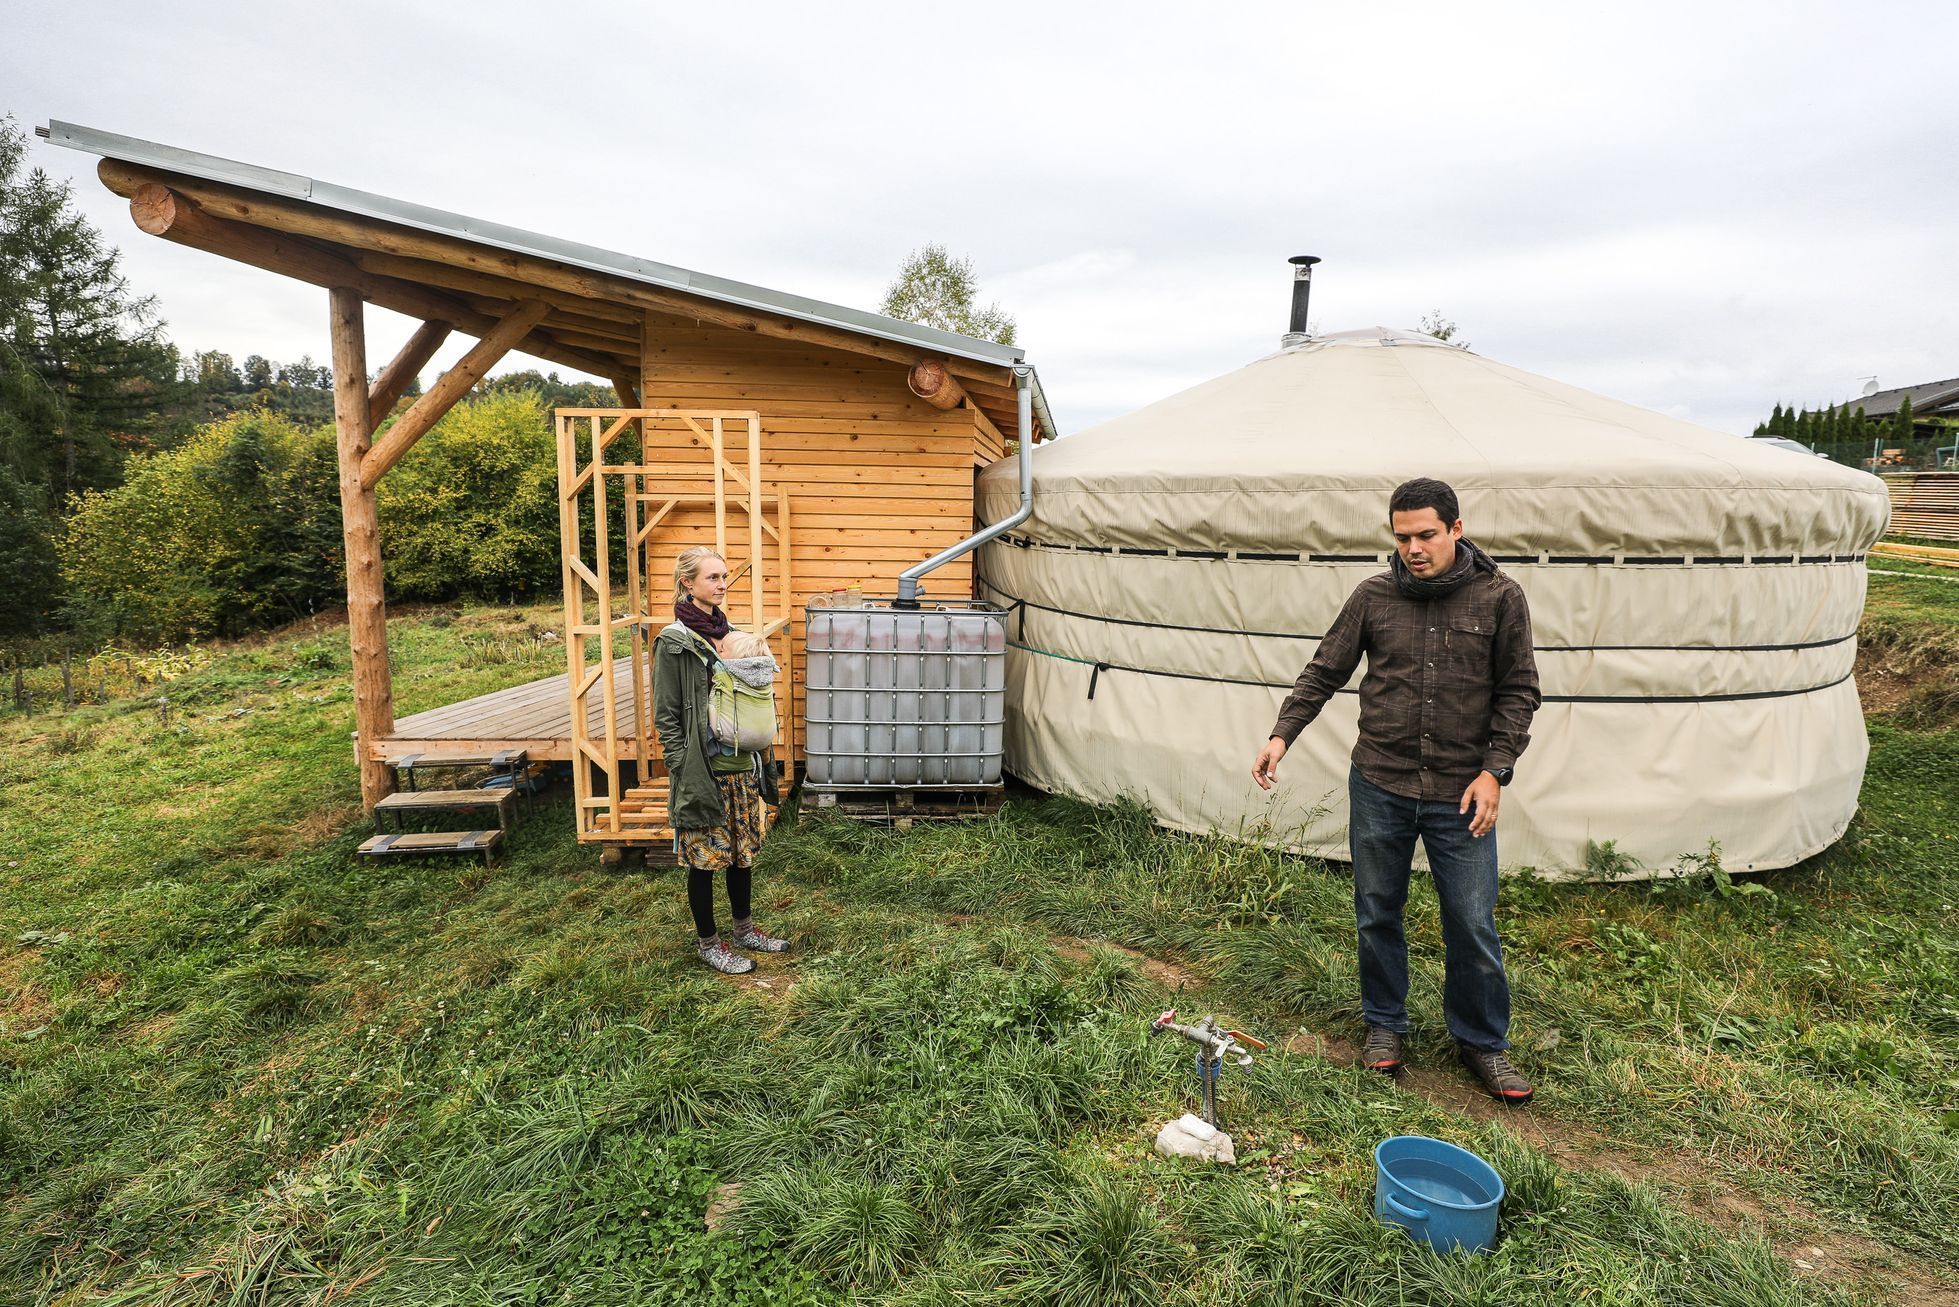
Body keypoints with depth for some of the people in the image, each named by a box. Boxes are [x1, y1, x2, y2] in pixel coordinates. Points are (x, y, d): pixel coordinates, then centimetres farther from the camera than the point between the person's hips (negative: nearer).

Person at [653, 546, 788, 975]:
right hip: (703, 770, -7)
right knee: (705, 858, 5)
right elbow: (666, 717, -12)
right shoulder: (674, 642, -11)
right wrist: (684, 774, -15)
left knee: (743, 851, 16)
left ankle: (744, 929, 33)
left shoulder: (729, 634, 10)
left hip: (741, 765, 7)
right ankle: (708, 942, 22)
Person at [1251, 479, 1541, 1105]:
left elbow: (1518, 692, 2)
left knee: (1473, 924, 6)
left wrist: (1494, 771, -7)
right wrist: (1282, 734, -6)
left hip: (1461, 794, -1)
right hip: (1378, 787, 1)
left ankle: (1482, 1041, 28)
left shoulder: (1499, 596, -2)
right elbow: (1325, 671, 6)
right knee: (1377, 914, 12)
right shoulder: (1374, 595, 0)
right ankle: (1384, 1023, 33)